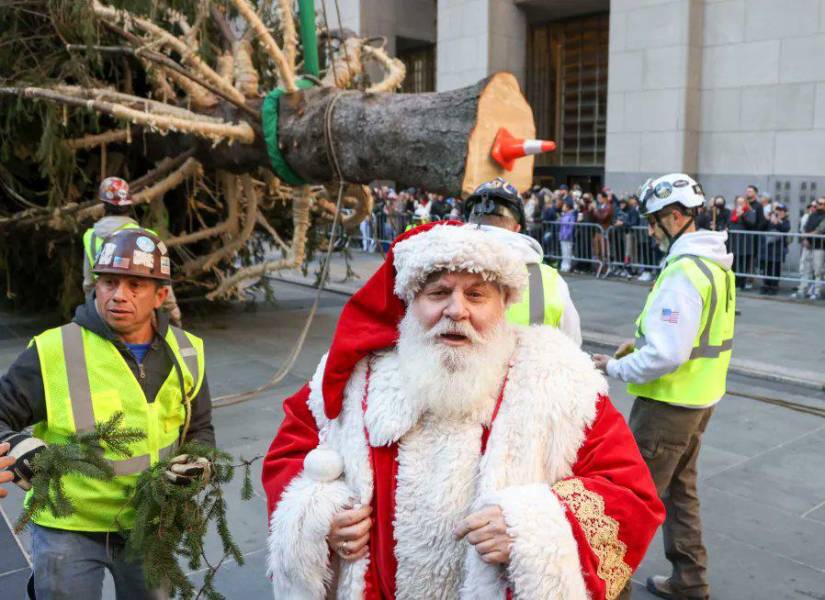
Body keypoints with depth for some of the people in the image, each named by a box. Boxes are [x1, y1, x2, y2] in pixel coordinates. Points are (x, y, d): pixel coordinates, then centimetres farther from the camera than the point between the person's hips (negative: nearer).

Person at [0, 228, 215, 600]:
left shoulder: (184, 354, -4)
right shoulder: (54, 351, -16)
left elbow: (199, 429, 7)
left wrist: (199, 463, -12)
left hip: (150, 524, 4)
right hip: (68, 528, -4)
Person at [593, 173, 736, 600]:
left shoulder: (684, 271, -24)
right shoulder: (715, 262, 7)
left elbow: (665, 356, -28)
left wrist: (614, 367, -15)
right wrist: (642, 340, 10)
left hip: (668, 404, -10)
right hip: (699, 397, 10)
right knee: (679, 488, 22)